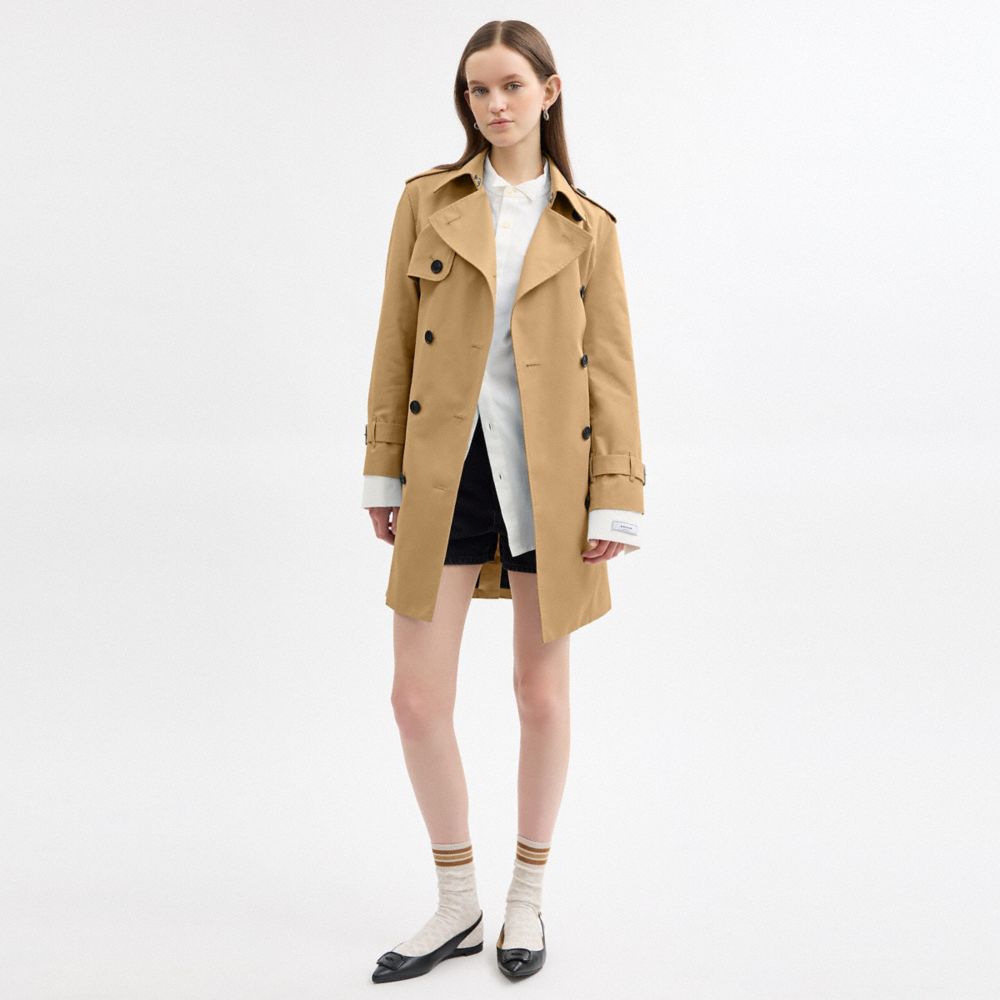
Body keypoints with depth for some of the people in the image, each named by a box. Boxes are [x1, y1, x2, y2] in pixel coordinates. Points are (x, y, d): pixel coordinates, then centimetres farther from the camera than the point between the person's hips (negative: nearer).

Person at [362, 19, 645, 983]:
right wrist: (384, 474, 3)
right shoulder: (427, 201, 6)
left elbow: (611, 367, 1)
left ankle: (526, 900, 28)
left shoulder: (585, 226, 4)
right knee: (417, 697, 0)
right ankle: (456, 906, 21)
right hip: (446, 468, 1)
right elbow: (395, 345, 6)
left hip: (548, 469, -1)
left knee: (542, 694, 8)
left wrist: (616, 500, -6)